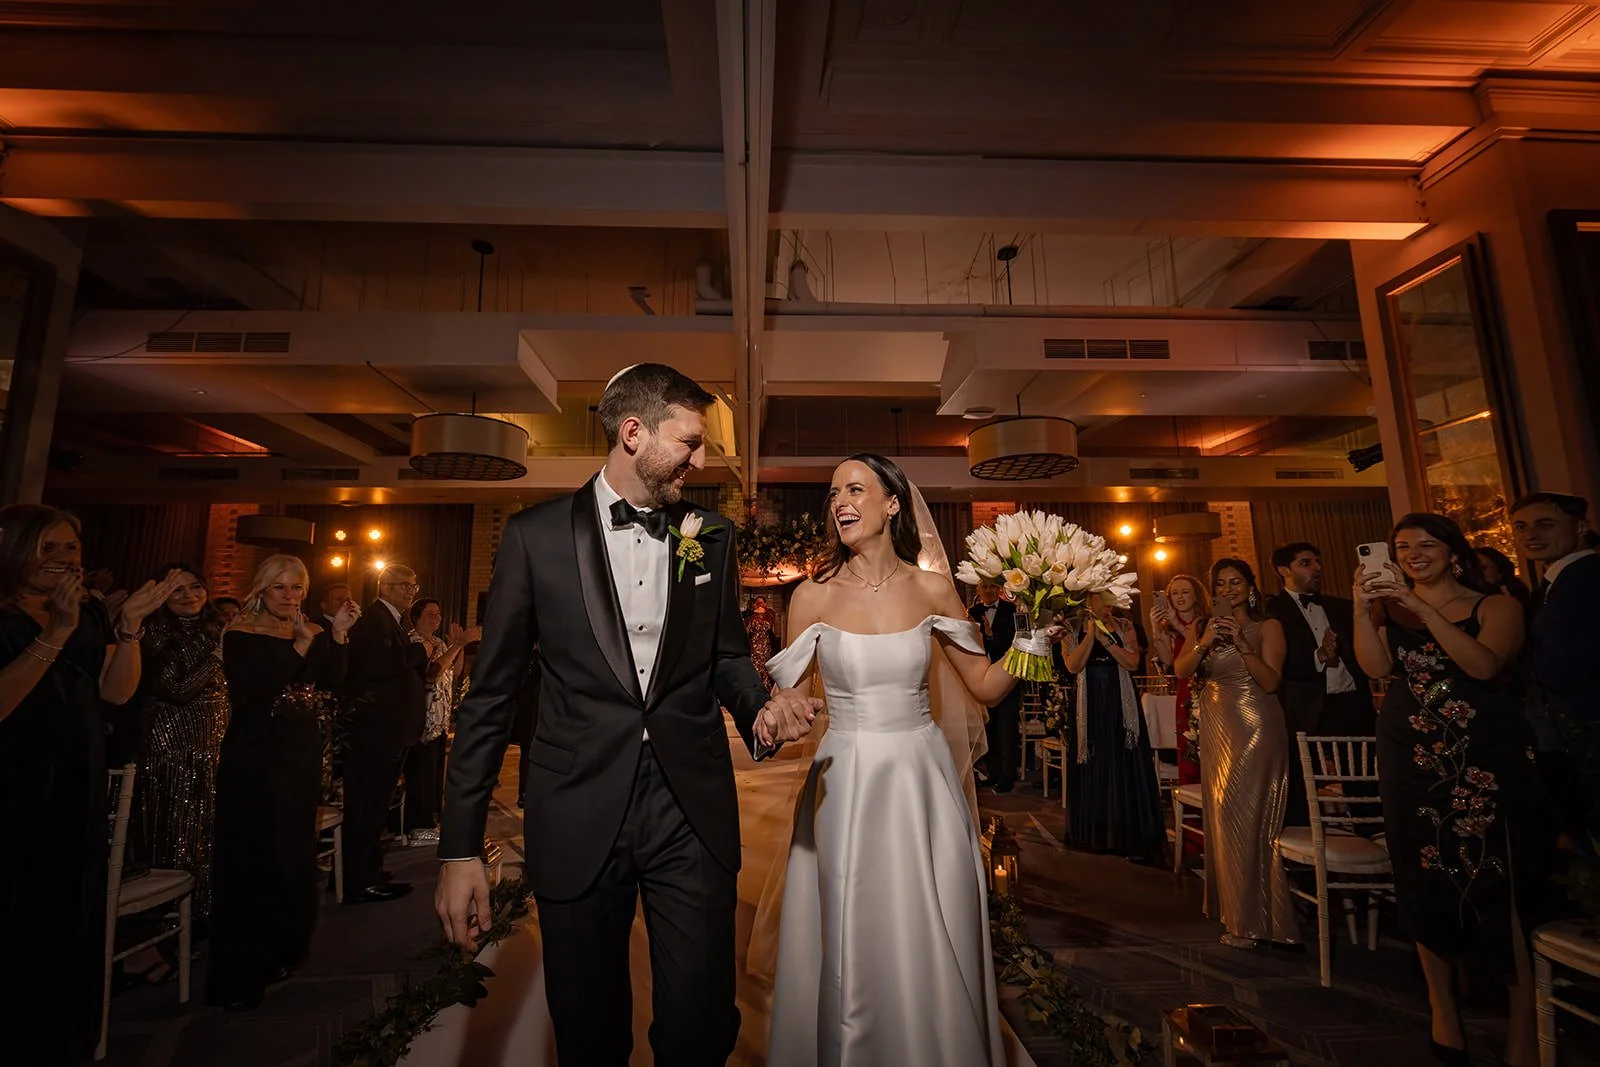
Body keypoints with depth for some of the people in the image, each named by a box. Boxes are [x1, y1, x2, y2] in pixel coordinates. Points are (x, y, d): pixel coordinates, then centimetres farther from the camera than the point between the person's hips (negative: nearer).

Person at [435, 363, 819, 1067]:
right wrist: (460, 849, -1)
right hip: (578, 819, -1)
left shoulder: (711, 537, 4)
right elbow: (491, 695, -1)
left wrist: (761, 707, -9)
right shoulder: (536, 534, -3)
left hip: (694, 816, 2)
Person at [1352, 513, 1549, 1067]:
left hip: (1487, 755, -2)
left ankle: (1523, 1022, 10)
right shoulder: (1388, 607, 7)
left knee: (1501, 880, -3)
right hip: (1413, 757, 2)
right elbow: (1376, 666, -8)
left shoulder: (1496, 605, 1)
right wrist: (1362, 609, -17)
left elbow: (1484, 665, -16)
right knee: (1427, 880, 9)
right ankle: (1443, 1006, 23)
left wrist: (1423, 608, -20)